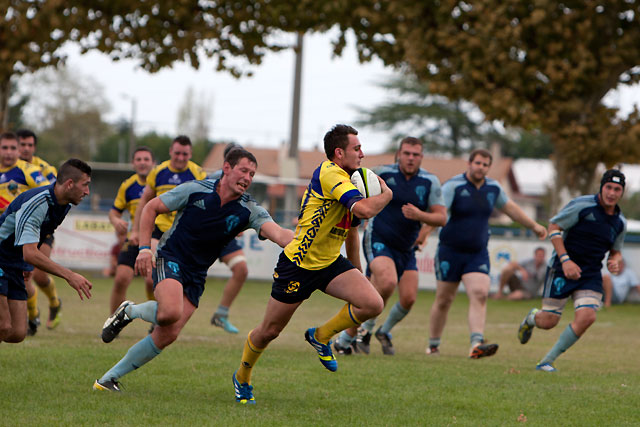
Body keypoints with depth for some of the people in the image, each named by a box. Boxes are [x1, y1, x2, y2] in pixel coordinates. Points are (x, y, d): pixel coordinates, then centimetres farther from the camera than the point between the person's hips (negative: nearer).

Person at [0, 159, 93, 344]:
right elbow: (29, 253, -34)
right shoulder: (36, 203, -27)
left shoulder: (64, 206, 3)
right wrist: (69, 275, -35)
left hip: (15, 269, 9)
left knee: (17, 333, -1)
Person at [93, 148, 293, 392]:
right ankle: (130, 311, -1)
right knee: (171, 312, -33)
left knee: (168, 336, -6)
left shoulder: (248, 211, -6)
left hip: (196, 276, 4)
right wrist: (144, 248, -10)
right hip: (170, 259, -4)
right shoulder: (195, 190, -11)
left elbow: (278, 234, -20)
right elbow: (151, 208, -1)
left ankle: (109, 378, 7)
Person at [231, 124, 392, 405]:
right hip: (298, 265, -7)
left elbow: (351, 231, 23)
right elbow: (365, 209, -34)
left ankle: (321, 337, 9)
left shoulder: (351, 181, 9)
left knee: (373, 304, -16)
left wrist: (357, 274, 25)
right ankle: (242, 378, 33)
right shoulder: (329, 174, -21)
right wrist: (387, 194, -14)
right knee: (269, 331, 5)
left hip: (331, 264, 7)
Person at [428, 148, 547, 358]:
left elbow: (510, 208, 23)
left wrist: (534, 225, 30)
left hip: (478, 253, 4)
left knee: (480, 294, -17)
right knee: (443, 300, 4)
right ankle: (433, 345, 21)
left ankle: (477, 345, -27)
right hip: (450, 252, -3)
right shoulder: (453, 186, -12)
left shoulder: (493, 188, 6)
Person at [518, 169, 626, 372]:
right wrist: (565, 260, -18)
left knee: (587, 317, -18)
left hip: (591, 275, 4)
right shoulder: (582, 205, -11)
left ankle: (547, 362, -4)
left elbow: (616, 250, 22)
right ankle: (532, 318, 36)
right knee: (548, 322, -6)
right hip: (562, 269, -4)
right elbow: (553, 227, -10)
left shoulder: (620, 222, 7)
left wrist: (615, 261, -2)